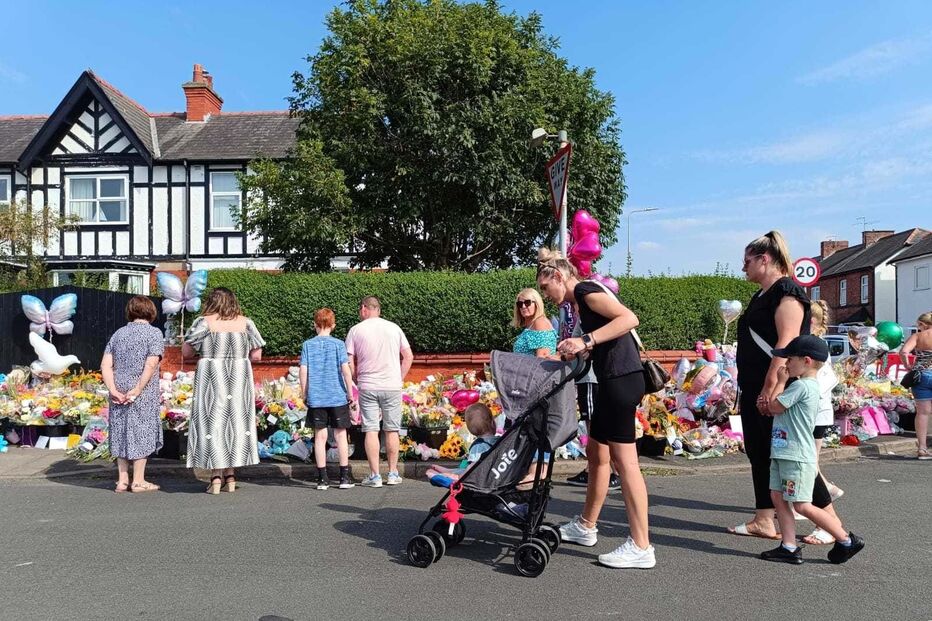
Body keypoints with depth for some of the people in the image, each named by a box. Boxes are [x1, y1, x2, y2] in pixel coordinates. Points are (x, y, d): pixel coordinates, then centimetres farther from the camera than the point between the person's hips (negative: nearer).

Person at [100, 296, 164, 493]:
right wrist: (137, 390, -15)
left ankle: (122, 480, 19)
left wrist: (113, 390, -4)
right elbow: (151, 364, -17)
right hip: (144, 396, -5)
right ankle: (138, 481, 12)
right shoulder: (154, 333, -5)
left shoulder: (118, 333, 10)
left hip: (119, 394, 5)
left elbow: (105, 364, 1)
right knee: (141, 433, 5)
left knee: (122, 433, 13)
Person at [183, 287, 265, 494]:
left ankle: (216, 477, 1)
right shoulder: (246, 323, 3)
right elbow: (256, 355, 3)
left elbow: (186, 352, -3)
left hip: (211, 379, -2)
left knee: (213, 422, 3)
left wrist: (204, 352, 15)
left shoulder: (204, 322, -3)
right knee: (236, 420, 10)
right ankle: (230, 477, 15)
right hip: (240, 381, 3)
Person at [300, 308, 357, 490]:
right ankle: (344, 477, 11)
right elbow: (346, 370, -8)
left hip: (315, 398, 1)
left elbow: (303, 371, -1)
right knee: (340, 435, 7)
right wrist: (350, 395, -1)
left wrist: (305, 395, 9)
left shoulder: (307, 345, 2)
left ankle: (322, 478, 10)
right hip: (337, 397, -1)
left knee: (320, 436, 7)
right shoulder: (338, 344, -4)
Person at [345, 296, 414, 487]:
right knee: (392, 430, 10)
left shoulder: (356, 330, 0)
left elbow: (349, 364, -1)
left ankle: (374, 475, 5)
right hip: (392, 387, 2)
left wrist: (358, 381, 12)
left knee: (371, 430, 3)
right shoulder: (393, 328, 5)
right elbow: (408, 357, 5)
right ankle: (393, 473, 16)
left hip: (367, 387, -1)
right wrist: (399, 378, 10)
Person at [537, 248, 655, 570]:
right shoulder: (583, 299, 20)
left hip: (621, 379, -10)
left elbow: (629, 318, -22)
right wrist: (576, 350, 6)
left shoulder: (585, 290, -8)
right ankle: (586, 527, 30)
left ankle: (641, 547, 1)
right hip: (614, 381, 10)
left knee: (624, 459, -7)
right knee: (596, 452, 16)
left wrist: (586, 340, -25)